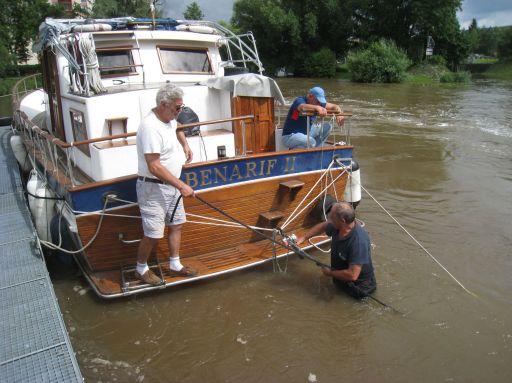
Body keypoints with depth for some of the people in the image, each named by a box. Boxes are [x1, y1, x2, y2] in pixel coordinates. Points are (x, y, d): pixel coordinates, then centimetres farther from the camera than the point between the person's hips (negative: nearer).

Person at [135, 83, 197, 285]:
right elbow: (154, 167, -29)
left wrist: (185, 144, 15)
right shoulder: (150, 127, -26)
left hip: (171, 186, 10)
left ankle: (175, 265, 32)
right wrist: (181, 185, -28)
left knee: (176, 224, 16)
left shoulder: (169, 119, 4)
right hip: (153, 188, -9)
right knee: (153, 234, -2)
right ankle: (141, 269, 22)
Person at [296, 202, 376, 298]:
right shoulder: (336, 226, -17)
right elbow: (321, 227, 8)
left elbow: (352, 275, -38)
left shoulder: (359, 241, -39)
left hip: (357, 285, -8)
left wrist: (330, 273, -23)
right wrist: (303, 237, 6)